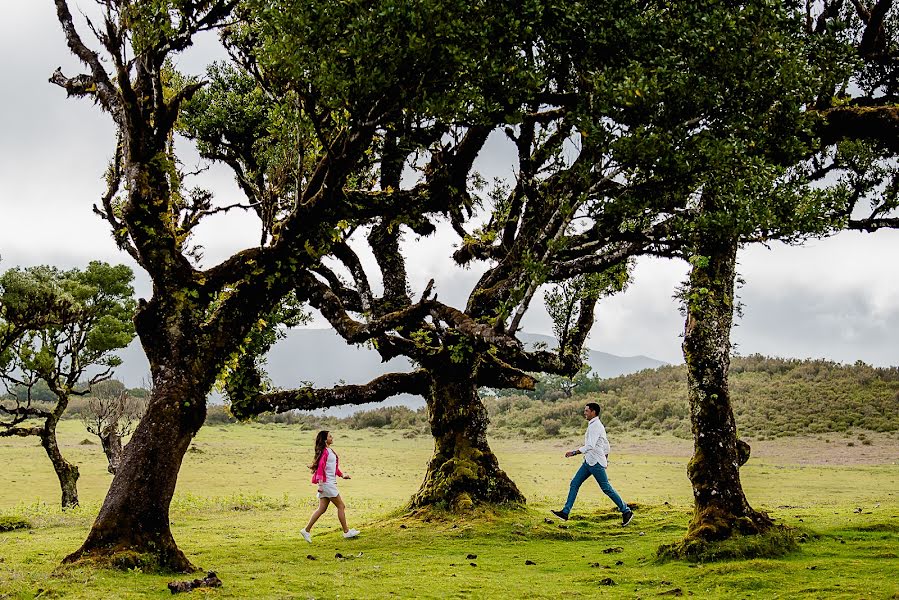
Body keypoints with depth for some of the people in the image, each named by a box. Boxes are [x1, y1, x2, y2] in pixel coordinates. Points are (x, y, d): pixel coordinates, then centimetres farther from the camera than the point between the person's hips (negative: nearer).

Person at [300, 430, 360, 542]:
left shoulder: (329, 451, 15)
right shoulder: (324, 451, -14)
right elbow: (320, 467, -20)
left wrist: (342, 475, 22)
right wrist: (321, 483, -24)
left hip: (330, 483, 9)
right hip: (327, 483, -9)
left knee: (322, 508, 8)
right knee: (341, 506, 0)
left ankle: (307, 530, 7)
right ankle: (346, 531, 9)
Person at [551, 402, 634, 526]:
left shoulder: (595, 426, -17)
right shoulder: (596, 425, 15)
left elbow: (590, 446, -26)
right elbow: (606, 444, 22)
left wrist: (574, 452, -24)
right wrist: (606, 459, 27)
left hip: (595, 463, -10)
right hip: (589, 462, 10)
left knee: (606, 488, -4)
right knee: (574, 483, 5)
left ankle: (626, 512, 6)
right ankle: (565, 512, 5)